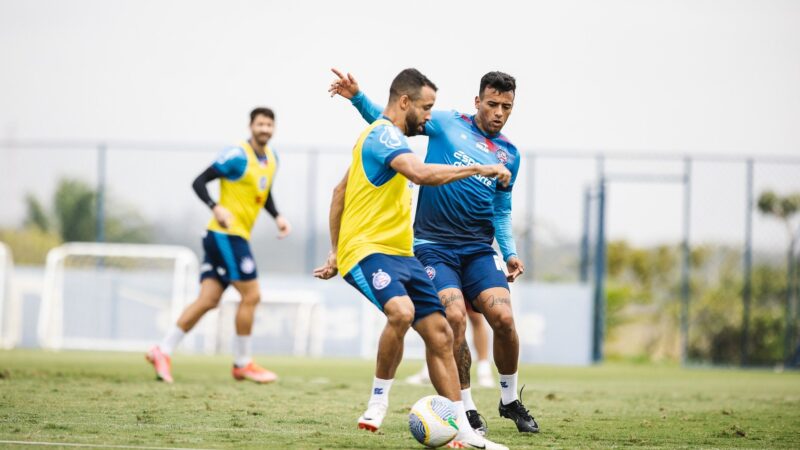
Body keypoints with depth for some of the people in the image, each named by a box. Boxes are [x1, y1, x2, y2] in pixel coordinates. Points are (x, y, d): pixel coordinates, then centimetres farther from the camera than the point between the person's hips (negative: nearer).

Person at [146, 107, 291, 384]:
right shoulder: (238, 155, -14)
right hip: (227, 234, -8)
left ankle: (163, 352, 3)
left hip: (238, 236, 8)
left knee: (208, 300, 3)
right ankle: (243, 364, 4)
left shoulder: (271, 158, 13)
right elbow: (199, 182, -14)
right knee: (251, 295, -6)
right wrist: (216, 208, -29)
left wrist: (277, 217, 13)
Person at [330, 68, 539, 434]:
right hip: (433, 246, -3)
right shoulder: (447, 124, 3)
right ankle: (466, 408, -3)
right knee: (454, 318, -21)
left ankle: (510, 400, 10)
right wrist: (358, 98, -13)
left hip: (478, 249, 3)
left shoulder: (509, 154, 12)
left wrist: (509, 252, 5)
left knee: (503, 319, -14)